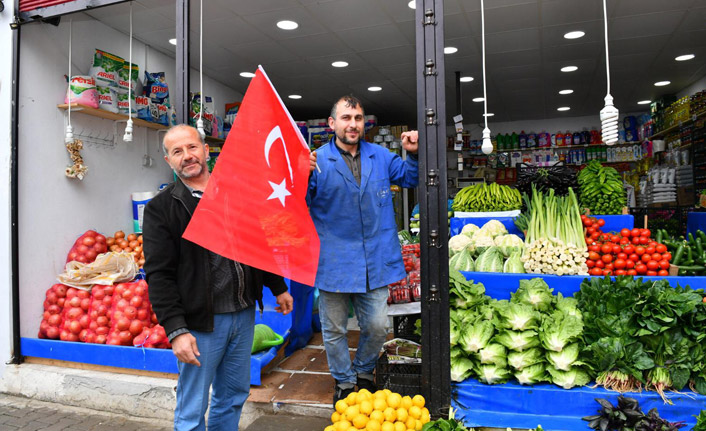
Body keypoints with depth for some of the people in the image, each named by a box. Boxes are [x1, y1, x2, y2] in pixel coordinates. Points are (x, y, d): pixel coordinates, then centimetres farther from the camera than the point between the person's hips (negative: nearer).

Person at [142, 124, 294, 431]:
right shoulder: (162, 208, -6)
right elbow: (159, 275, -11)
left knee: (234, 397, 19)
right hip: (201, 323, -4)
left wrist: (278, 287, 18)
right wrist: (176, 330, -18)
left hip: (244, 314, 5)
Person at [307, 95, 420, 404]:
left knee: (377, 327, 12)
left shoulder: (381, 156, 7)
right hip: (334, 261, -3)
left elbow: (410, 178, 19)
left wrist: (413, 155, -1)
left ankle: (363, 372, 40)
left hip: (375, 261, 3)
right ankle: (344, 382, 36)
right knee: (334, 330, 12)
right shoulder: (317, 161, -7)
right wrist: (303, 176, -30)